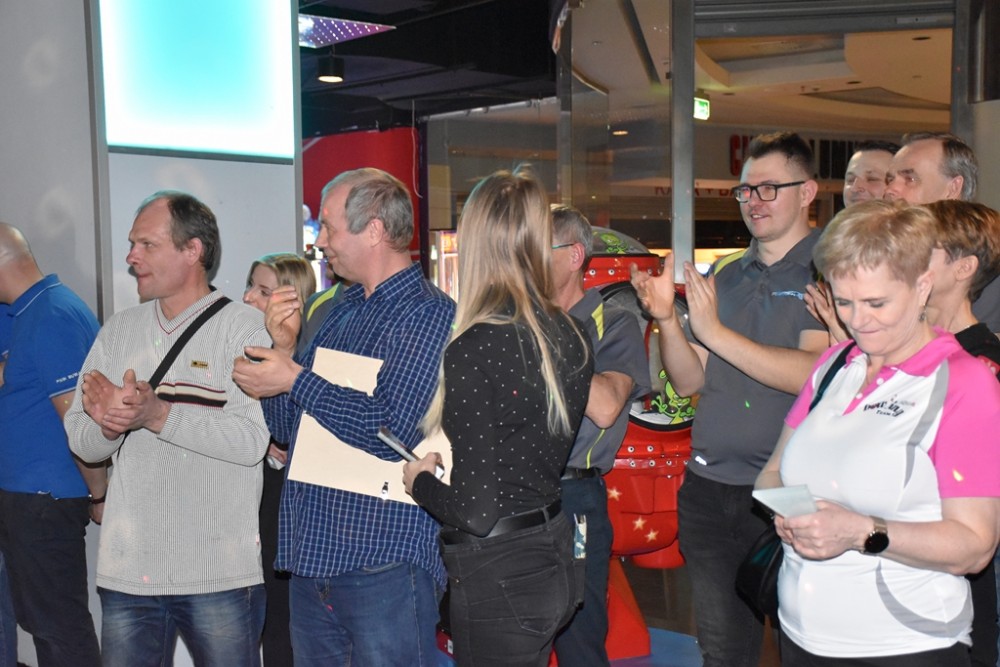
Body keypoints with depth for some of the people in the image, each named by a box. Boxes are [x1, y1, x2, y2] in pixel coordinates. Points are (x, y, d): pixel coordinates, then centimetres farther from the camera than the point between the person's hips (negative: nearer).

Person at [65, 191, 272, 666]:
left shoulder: (243, 327, -6)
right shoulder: (117, 331, 10)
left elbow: (252, 440, -17)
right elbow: (81, 441, 6)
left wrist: (157, 415, -24)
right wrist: (109, 425, -15)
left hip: (220, 573, -4)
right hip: (127, 571, 5)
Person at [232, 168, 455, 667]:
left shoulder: (429, 313, -10)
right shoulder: (337, 314, 15)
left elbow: (396, 432, -22)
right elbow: (285, 431, 16)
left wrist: (295, 379, -13)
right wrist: (283, 349, 1)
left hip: (384, 565, -8)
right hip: (312, 556, 8)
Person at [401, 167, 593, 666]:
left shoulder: (475, 346, -21)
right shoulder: (568, 336, 1)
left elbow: (475, 511, -21)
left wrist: (419, 480, -2)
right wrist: (444, 463, 20)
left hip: (499, 578, -7)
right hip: (555, 561, 8)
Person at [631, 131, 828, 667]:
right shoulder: (724, 277, 12)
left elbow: (813, 374, -19)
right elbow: (688, 382, 10)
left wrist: (716, 331, -19)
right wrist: (666, 320, -7)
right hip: (708, 491, 5)